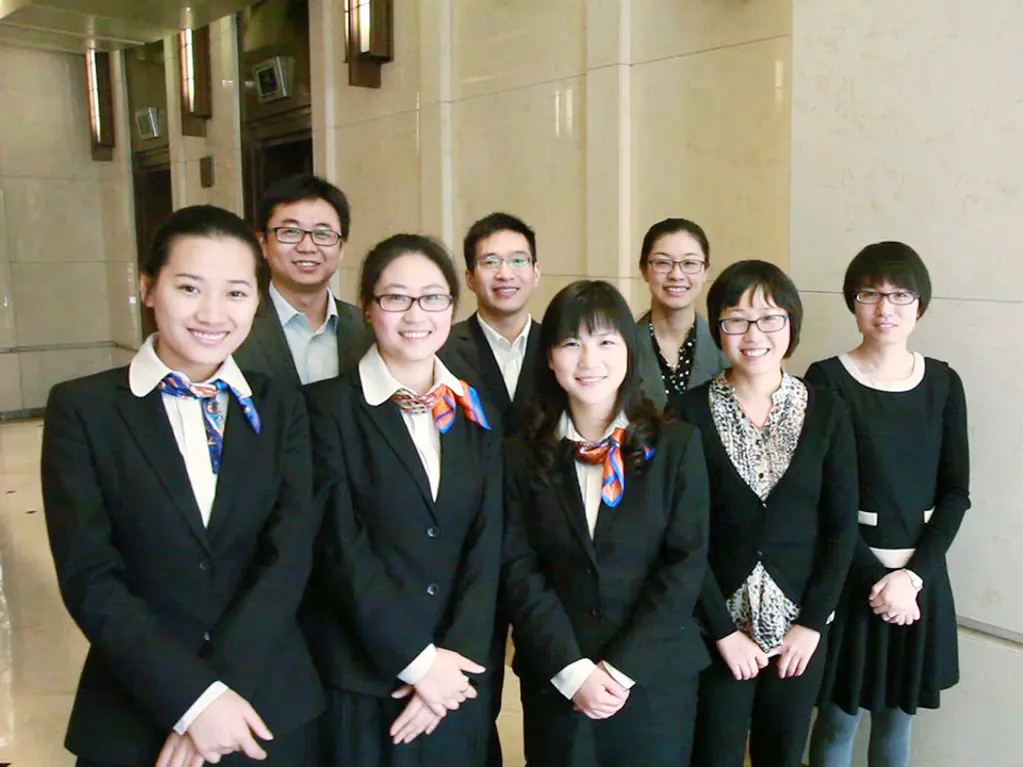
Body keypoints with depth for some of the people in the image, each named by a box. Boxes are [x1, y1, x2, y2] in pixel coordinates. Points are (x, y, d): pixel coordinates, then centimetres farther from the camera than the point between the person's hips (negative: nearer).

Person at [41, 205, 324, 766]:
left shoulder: (281, 408, 2)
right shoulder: (81, 408, -5)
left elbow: (291, 554, -7)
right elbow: (88, 577, -10)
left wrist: (224, 690, -17)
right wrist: (195, 697, -17)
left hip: (272, 708, 2)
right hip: (135, 719, -2)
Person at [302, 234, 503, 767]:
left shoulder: (473, 410, 5)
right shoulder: (328, 406, -7)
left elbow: (486, 545, 0)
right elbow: (340, 547, -12)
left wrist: (457, 654, -10)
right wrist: (417, 660, -14)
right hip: (359, 682, -3)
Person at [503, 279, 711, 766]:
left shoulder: (677, 445, -3)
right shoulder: (522, 456, -1)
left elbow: (687, 564, -7)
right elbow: (518, 570, -4)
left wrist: (621, 667, -12)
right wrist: (572, 670, -13)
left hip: (656, 680, 0)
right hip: (554, 684, 1)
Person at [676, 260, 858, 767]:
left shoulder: (826, 411, -2)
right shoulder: (691, 411, -9)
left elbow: (841, 525, -1)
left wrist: (812, 623, -6)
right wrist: (724, 630, -11)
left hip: (799, 625, 2)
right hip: (717, 622, -2)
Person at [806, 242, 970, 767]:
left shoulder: (943, 383, 2)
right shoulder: (827, 380, -9)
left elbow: (955, 492, 1)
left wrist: (914, 574, -11)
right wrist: (875, 577, -14)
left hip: (921, 574, 3)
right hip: (849, 572, -3)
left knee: (897, 715, 16)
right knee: (839, 717, 9)